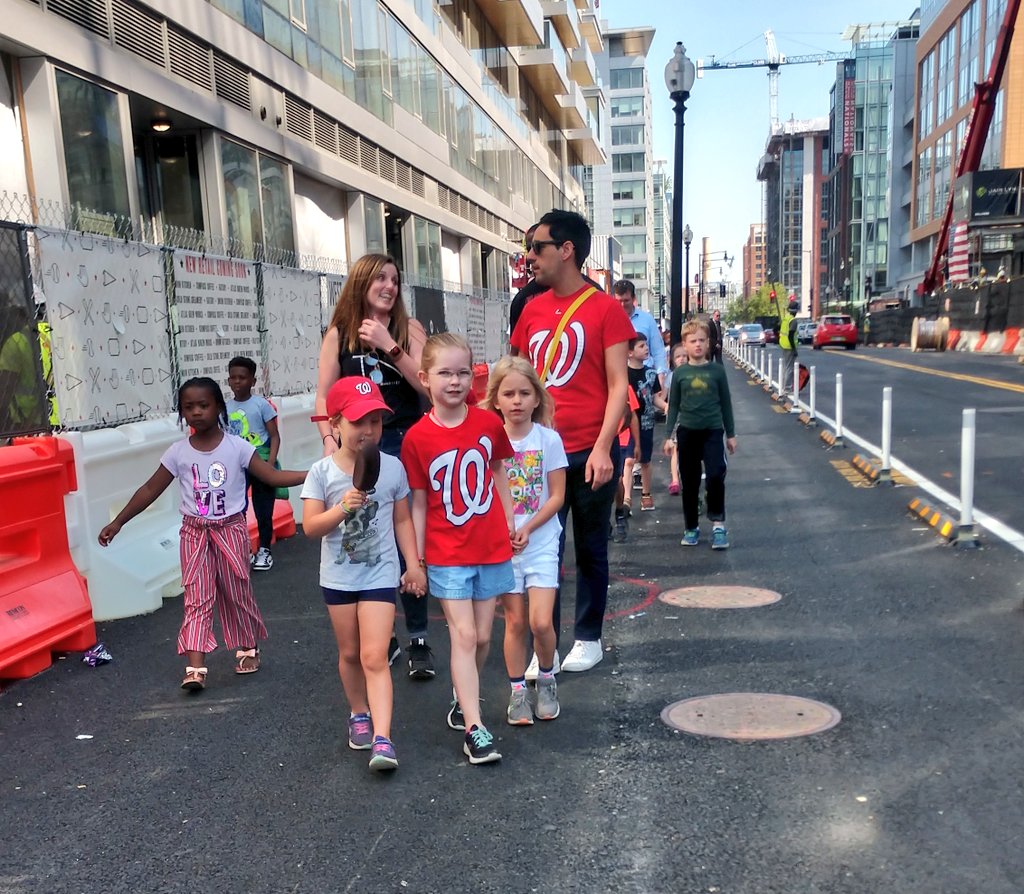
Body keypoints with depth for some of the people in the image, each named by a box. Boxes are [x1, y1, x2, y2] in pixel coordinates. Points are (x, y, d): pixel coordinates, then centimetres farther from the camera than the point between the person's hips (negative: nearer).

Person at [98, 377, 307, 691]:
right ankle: (195, 668, -9)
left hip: (231, 528, -1)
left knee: (236, 592, 10)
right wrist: (118, 522, 4)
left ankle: (248, 648, 31)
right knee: (197, 598, -5)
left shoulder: (237, 447, -7)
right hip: (195, 532, 1)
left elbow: (273, 476, -8)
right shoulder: (178, 452, -3)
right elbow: (150, 490, 4)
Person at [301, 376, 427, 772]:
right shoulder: (322, 472, -8)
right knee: (349, 653, 16)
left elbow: (402, 519, 4)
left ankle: (382, 739, -11)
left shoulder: (393, 468, -6)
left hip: (380, 575, -2)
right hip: (337, 577, 2)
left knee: (374, 656, -9)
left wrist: (414, 564, 2)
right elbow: (310, 526, -11)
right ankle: (359, 714, 38)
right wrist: (343, 508, -27)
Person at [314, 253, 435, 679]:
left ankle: (418, 639, 9)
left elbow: (427, 385, -6)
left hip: (405, 445, -1)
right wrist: (330, 442, -7)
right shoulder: (339, 333, 7)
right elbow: (324, 396, 6)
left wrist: (389, 347, -13)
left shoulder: (409, 329, 4)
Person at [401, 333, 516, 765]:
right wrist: (416, 559, -3)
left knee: (482, 637, 11)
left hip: (492, 548, 3)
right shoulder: (417, 437, -10)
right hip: (447, 554, -3)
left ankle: (463, 699, 35)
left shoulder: (489, 423, -3)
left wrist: (510, 520, 6)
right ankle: (474, 729, 0)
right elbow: (419, 503, -4)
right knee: (463, 635, -6)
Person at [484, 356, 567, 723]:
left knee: (541, 622, -6)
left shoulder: (549, 439, -4)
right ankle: (518, 693, 20)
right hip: (500, 544, 1)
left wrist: (527, 528, -15)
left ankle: (546, 680, 21)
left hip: (541, 543, -1)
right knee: (515, 621, 6)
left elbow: (557, 496, -4)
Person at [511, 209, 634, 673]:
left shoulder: (605, 308, -5)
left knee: (590, 550, 11)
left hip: (589, 452, -3)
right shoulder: (532, 310, 8)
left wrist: (602, 449, -17)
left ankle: (588, 638, 26)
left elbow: (618, 386, -8)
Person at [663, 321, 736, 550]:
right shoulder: (679, 373, 2)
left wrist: (730, 434, 9)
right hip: (687, 432, 1)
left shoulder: (717, 370, 1)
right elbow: (673, 406, 6)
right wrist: (668, 436, 2)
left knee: (716, 475, -16)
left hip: (713, 430, -1)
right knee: (689, 482, 8)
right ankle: (691, 527, 20)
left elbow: (725, 403, 7)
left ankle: (718, 524, -4)